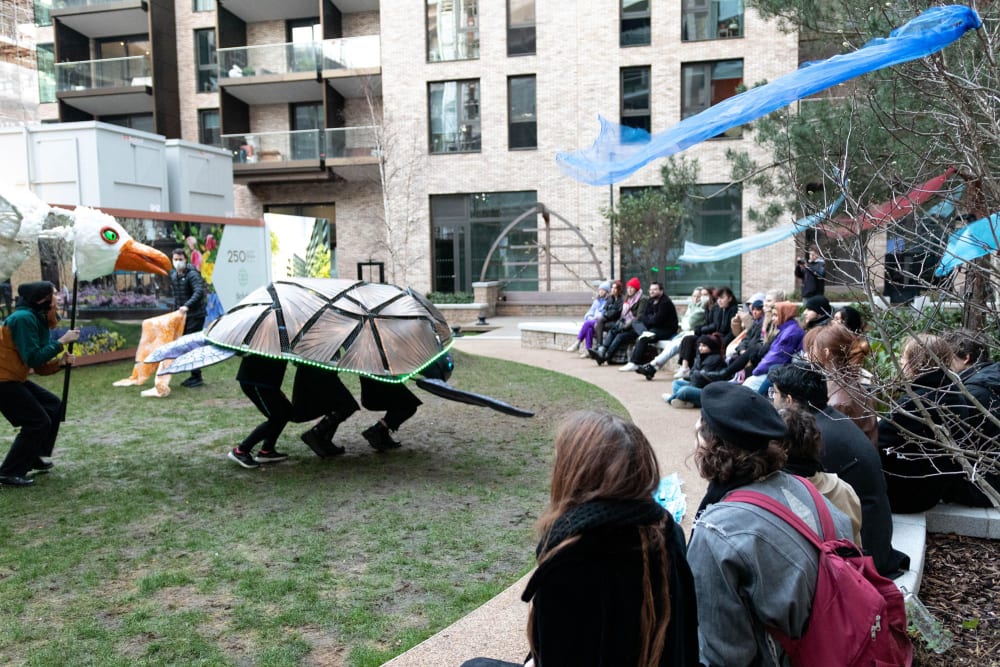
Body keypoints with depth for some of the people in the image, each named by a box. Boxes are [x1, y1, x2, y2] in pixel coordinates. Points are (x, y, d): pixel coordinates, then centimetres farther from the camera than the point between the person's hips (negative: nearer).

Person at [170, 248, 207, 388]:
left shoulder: (192, 274, -15)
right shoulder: (173, 275, 11)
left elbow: (199, 292, -28)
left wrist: (187, 305, -38)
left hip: (195, 315, -8)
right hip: (183, 315, 8)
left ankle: (197, 377, -2)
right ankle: (194, 376, 20)